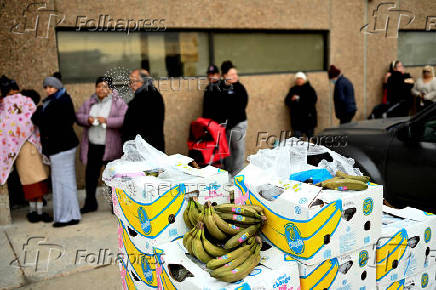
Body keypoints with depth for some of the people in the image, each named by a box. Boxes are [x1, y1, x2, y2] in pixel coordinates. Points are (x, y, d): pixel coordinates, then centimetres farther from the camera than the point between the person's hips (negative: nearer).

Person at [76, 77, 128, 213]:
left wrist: (107, 121, -21)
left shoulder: (118, 103, -5)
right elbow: (78, 116, 10)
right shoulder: (89, 102, 10)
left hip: (110, 147, -5)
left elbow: (124, 120, -15)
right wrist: (87, 119, -10)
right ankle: (90, 203, 28)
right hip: (92, 146, 5)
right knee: (90, 175, 13)